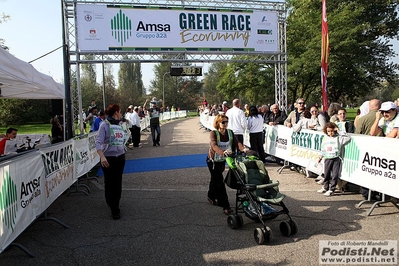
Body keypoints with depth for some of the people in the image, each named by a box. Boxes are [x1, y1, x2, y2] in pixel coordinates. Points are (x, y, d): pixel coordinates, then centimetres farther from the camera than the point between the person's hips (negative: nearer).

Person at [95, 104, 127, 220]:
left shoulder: (119, 125, 9)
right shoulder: (105, 125, -10)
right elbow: (98, 142, -18)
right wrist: (102, 157, -30)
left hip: (120, 157, 6)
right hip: (108, 158, -6)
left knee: (118, 183, 10)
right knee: (109, 183, 2)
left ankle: (115, 206, 24)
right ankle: (114, 208, 13)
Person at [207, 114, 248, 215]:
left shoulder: (230, 133, -5)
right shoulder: (214, 133, -21)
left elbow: (237, 142, -19)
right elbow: (214, 145, -37)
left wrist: (243, 148, -40)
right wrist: (223, 152, -56)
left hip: (222, 160, 6)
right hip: (213, 160, -5)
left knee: (215, 179, 23)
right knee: (219, 182, -9)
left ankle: (211, 197, 45)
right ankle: (225, 206, -5)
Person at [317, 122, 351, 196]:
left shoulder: (339, 138, -4)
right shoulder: (325, 138, 10)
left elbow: (348, 138, -19)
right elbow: (323, 149, 20)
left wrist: (339, 131, -15)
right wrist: (320, 157, 25)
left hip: (336, 159, -4)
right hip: (327, 159, 4)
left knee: (334, 175, -2)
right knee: (326, 174, 13)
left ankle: (331, 190, 6)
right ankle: (325, 187, 27)